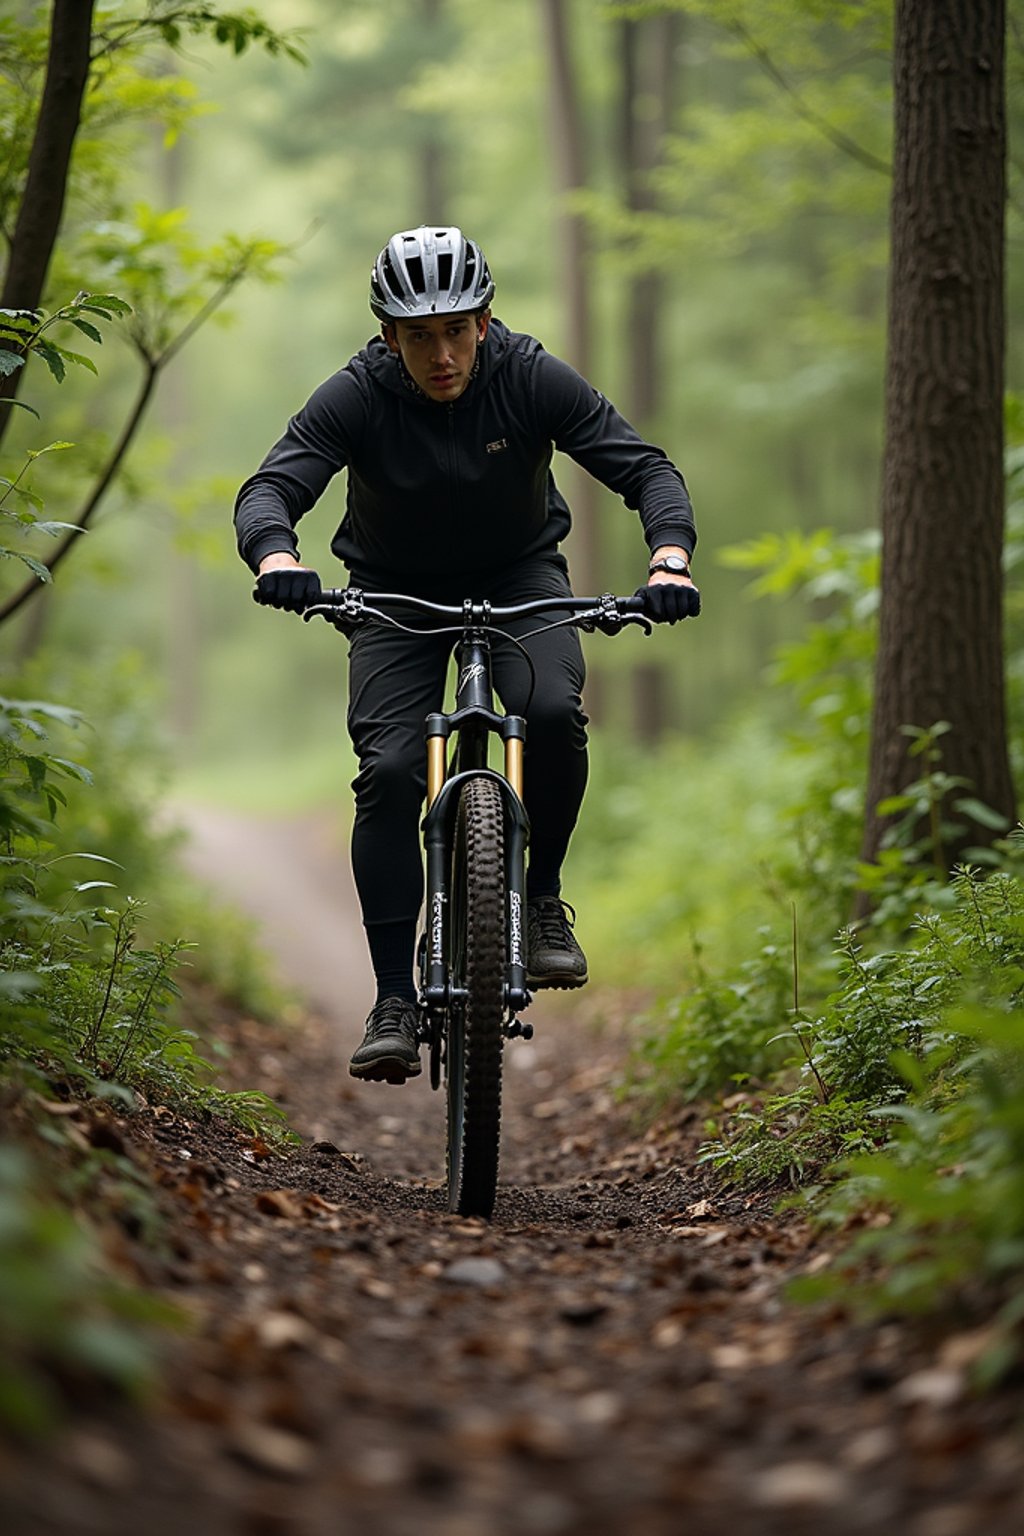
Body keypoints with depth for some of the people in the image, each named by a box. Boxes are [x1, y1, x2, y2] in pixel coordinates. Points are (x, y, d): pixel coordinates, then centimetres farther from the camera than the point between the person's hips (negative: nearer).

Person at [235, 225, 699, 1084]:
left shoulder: (532, 378, -21)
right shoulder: (355, 398, -21)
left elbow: (646, 468, -22)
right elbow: (270, 489, -30)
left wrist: (671, 558, -42)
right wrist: (276, 557, -53)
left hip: (519, 574, 0)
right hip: (397, 592, 0)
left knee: (552, 710, -30)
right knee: (389, 770, -19)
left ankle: (542, 896, -6)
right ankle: (395, 1002, -13)